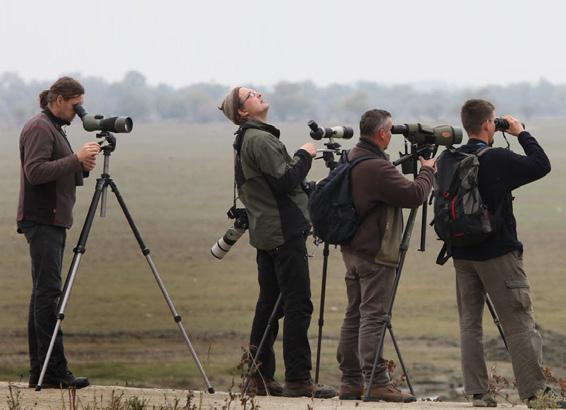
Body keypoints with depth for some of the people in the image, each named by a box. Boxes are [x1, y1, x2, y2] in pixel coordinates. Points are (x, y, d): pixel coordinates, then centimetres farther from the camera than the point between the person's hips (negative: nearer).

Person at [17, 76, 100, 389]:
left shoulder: (54, 128, 20)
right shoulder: (39, 128, -10)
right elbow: (35, 172, -21)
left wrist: (81, 167, 4)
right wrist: (76, 160, -22)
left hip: (53, 221, 10)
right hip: (42, 220, -10)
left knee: (43, 293, 8)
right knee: (48, 292, -12)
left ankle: (39, 372, 8)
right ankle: (54, 371, -16)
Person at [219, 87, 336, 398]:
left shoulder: (246, 141, 17)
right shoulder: (260, 140, -14)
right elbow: (285, 181, -20)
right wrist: (304, 156, -7)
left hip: (265, 232, 10)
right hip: (285, 232, -10)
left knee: (270, 303, 11)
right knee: (298, 304, -10)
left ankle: (260, 377, 13)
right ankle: (297, 379, -12)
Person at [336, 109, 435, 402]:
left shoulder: (353, 158, 10)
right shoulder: (377, 167, -20)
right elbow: (414, 195, -18)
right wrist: (427, 171, -2)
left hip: (352, 250, 9)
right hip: (375, 254, -9)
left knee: (354, 315, 11)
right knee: (373, 316, -9)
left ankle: (350, 381, 12)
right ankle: (376, 382, -10)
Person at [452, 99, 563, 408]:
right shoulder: (498, 159, -15)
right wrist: (522, 134, 4)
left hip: (463, 254, 6)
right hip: (498, 254, -6)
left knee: (470, 324, 8)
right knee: (520, 326, -2)